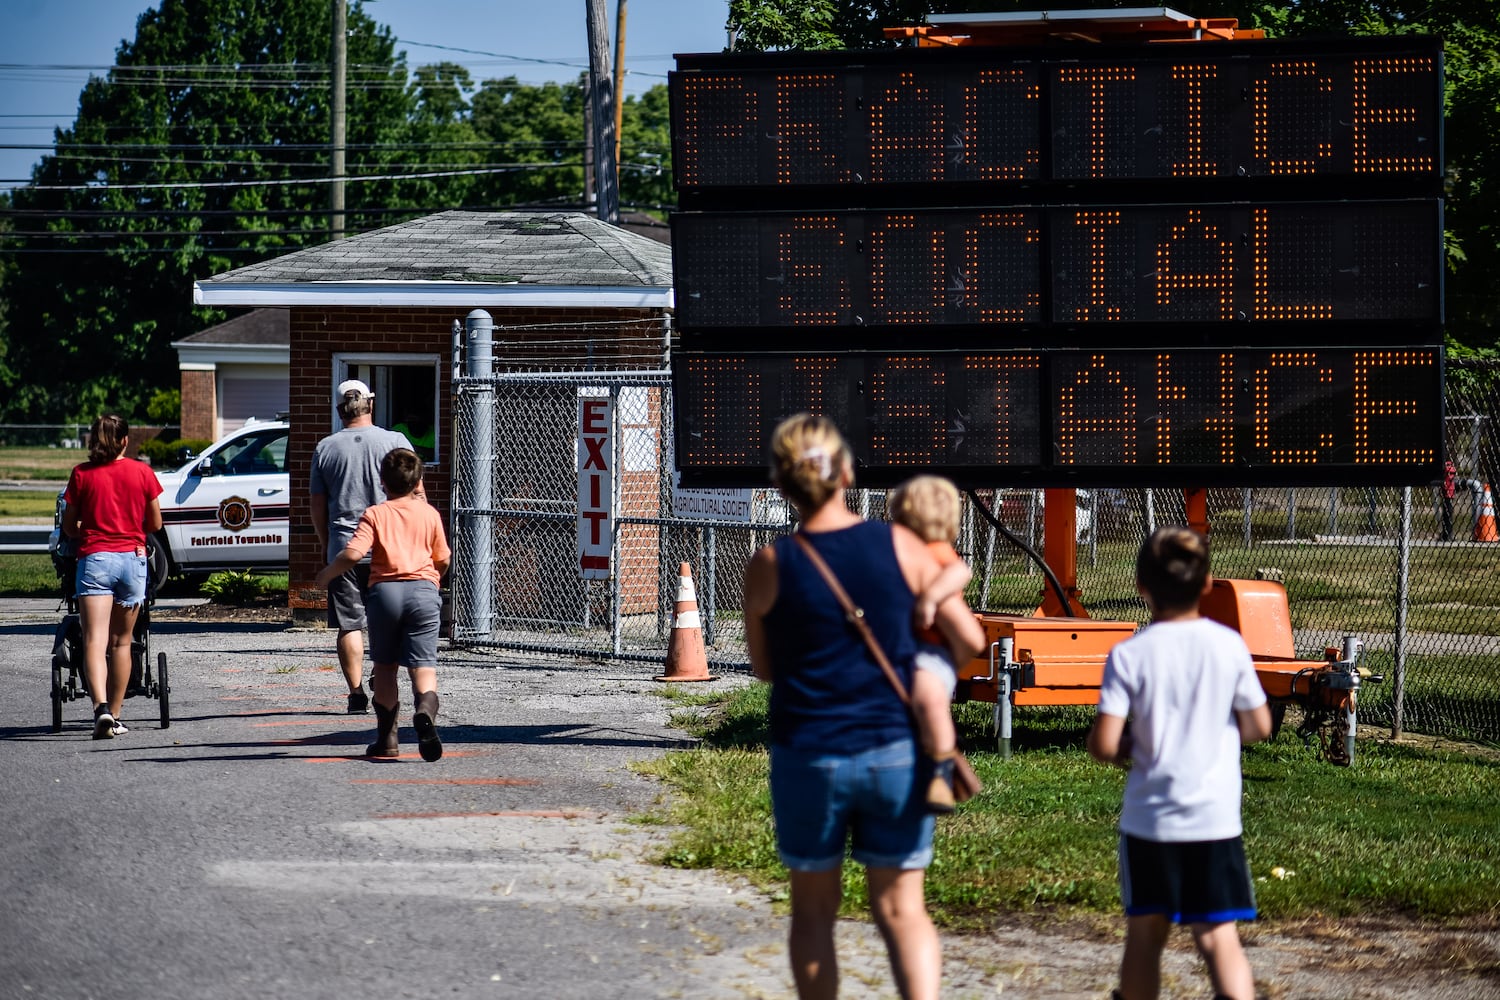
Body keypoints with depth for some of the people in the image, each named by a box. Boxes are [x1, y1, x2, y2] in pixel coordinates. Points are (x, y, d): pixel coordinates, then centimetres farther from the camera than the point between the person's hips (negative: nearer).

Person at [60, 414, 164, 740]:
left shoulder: (82, 475, 0)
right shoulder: (142, 472, 3)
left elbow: (68, 526, 5)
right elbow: (155, 523, 9)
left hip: (94, 558, -2)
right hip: (133, 558, 2)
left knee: (94, 640, -10)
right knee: (121, 641, 13)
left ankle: (101, 707, -30)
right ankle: (114, 716, 18)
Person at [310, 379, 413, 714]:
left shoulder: (325, 448, 4)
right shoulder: (395, 442, -1)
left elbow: (318, 506, 10)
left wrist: (326, 545, 22)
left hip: (343, 546, 1)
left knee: (349, 624, 5)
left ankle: (356, 693, 1)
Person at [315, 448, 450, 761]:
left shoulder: (375, 514, 3)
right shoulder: (430, 514, 11)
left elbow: (353, 554, -10)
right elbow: (443, 559, 20)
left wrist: (327, 574, 7)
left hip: (385, 590, -1)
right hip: (423, 590, 1)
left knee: (385, 666, 15)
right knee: (423, 665, -5)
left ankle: (387, 737, 16)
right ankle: (426, 711, -37)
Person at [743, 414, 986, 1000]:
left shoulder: (769, 568, -8)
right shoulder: (900, 547, -6)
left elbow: (764, 667, 6)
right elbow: (970, 640, -1)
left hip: (809, 756, 0)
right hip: (894, 750, 1)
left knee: (814, 909, 15)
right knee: (901, 908, 6)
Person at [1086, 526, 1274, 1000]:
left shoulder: (1129, 655, -8)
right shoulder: (1229, 646, -3)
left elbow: (1103, 745, -13)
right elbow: (1259, 726, 3)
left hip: (1148, 818, -1)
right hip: (1215, 818, 1)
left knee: (1144, 934, 13)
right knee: (1218, 935, -1)